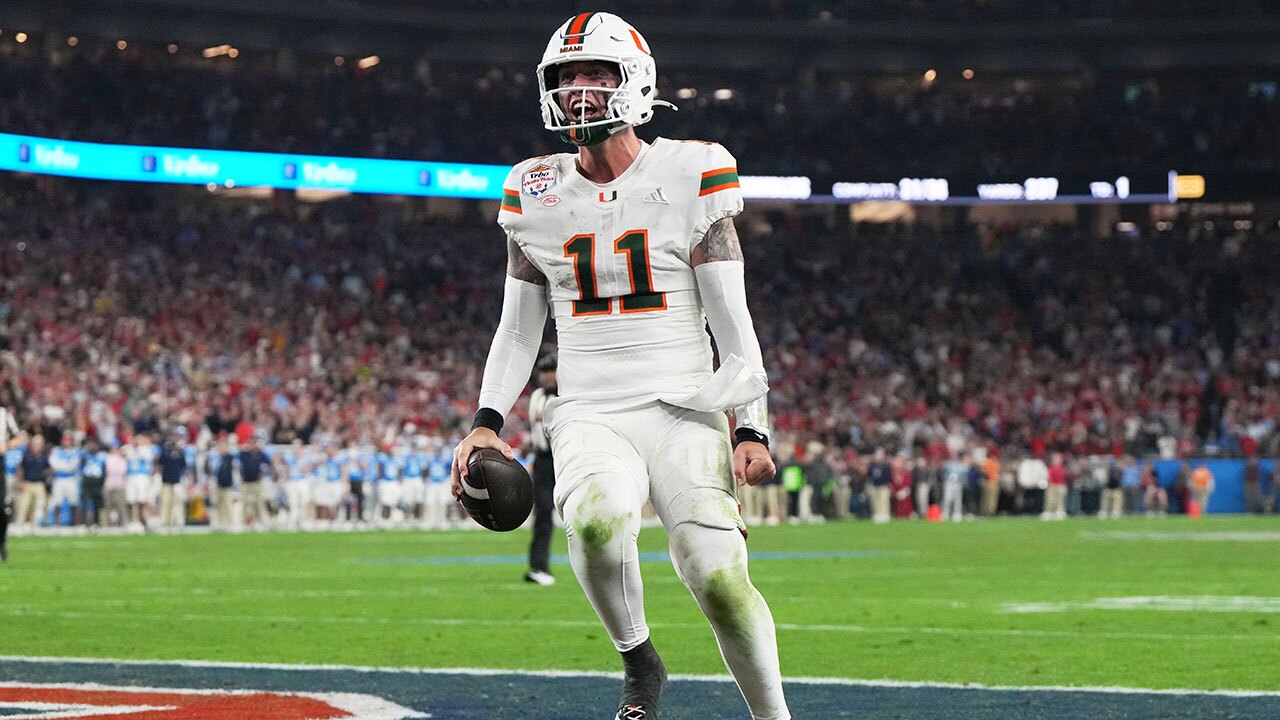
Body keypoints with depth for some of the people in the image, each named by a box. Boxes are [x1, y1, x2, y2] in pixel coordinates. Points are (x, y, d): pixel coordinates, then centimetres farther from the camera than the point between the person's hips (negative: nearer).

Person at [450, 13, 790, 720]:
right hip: (589, 416, 2)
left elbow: (732, 321, 0)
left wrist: (751, 430, -7)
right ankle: (639, 663, -6)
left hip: (684, 413, -1)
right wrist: (486, 422, 4)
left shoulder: (688, 176, 0)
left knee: (719, 580, -18)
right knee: (597, 519, -32)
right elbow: (518, 328, 16)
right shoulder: (537, 194, 10)